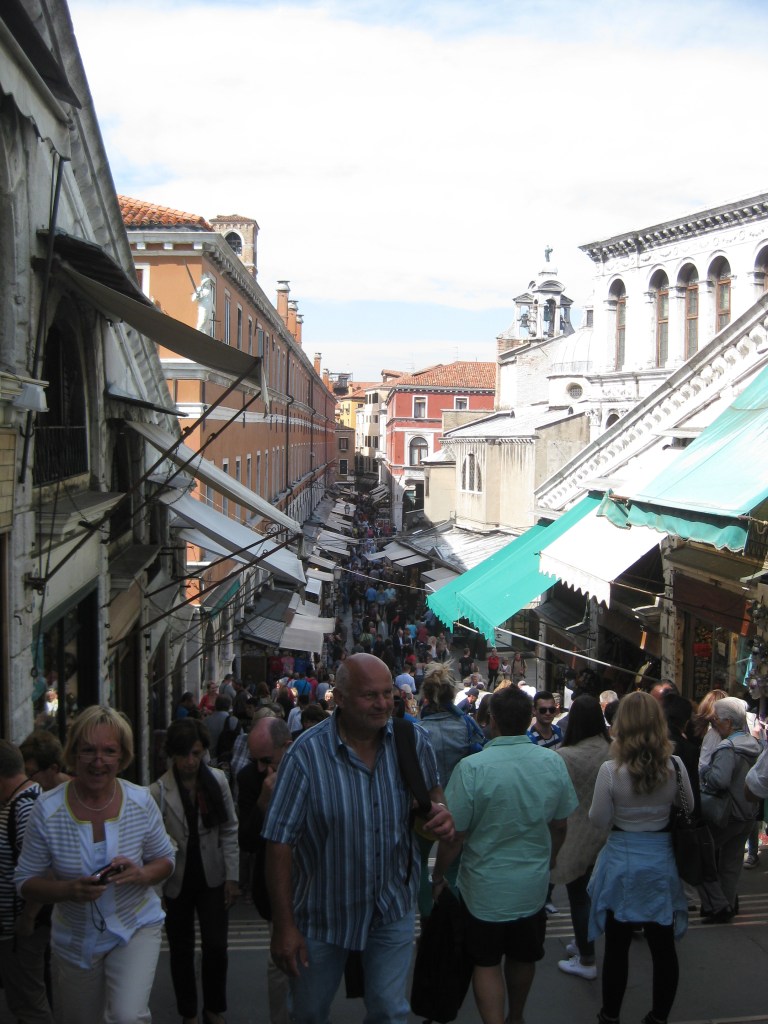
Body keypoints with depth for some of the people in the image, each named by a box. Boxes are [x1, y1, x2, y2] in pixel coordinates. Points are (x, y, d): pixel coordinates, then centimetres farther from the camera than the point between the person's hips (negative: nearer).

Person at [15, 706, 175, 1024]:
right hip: (74, 938, 1)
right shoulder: (47, 809, -15)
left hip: (135, 927, -1)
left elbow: (165, 860, 1)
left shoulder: (141, 802, -11)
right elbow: (25, 882, -8)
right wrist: (69, 890, -27)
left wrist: (141, 875, -21)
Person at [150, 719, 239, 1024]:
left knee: (216, 946, 1)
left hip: (212, 878, 1)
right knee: (182, 951, 12)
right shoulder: (158, 792, -12)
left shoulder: (218, 781, -5)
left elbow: (229, 830, 0)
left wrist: (232, 876, -1)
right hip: (177, 881, -1)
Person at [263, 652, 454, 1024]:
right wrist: (284, 927, -16)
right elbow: (280, 844, -17)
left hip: (393, 907, 2)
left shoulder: (413, 740, -10)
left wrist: (440, 809, -17)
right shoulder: (307, 754, -21)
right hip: (322, 911, -2)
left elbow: (432, 790, 9)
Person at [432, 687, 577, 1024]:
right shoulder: (553, 762, -9)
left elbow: (453, 835, -17)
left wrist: (438, 876, -1)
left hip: (485, 889, -4)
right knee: (523, 958, 23)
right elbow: (560, 825, 3)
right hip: (534, 885, 4)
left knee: (486, 962, 12)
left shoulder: (471, 767, -23)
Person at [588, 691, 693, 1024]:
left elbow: (598, 819, -9)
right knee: (663, 947, 13)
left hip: (622, 862, -2)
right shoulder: (675, 766, -11)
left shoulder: (611, 770, -18)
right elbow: (688, 807, 5)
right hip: (661, 862, 2)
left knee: (617, 947, 11)